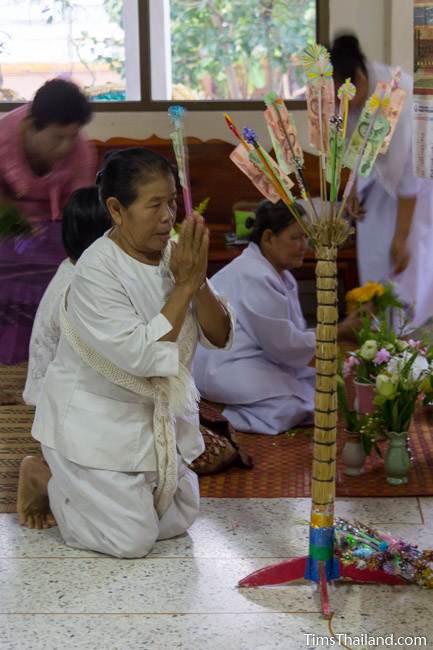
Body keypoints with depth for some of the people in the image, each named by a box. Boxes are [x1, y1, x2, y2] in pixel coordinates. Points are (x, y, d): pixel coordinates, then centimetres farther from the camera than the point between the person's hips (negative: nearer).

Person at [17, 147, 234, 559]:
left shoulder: (175, 254, -6)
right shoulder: (96, 271, -26)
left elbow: (220, 337, -8)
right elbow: (142, 355, -32)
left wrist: (198, 282, -25)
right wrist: (185, 284, -29)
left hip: (157, 414, 7)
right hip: (96, 420, -7)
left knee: (179, 520, 14)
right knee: (131, 540, -6)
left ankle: (79, 479, 30)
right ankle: (43, 476, 17)